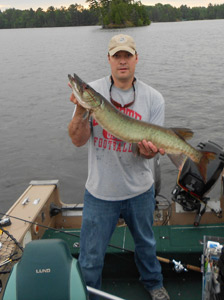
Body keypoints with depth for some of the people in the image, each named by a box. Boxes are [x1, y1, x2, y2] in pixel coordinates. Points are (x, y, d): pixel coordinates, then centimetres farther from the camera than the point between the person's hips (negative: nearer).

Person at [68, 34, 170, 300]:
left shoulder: (153, 98, -5)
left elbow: (153, 145, -4)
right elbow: (78, 140, -12)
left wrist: (149, 150, -27)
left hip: (140, 191, 2)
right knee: (90, 259, 11)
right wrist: (81, 111, -29)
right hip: (100, 192, -1)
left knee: (145, 243, 25)